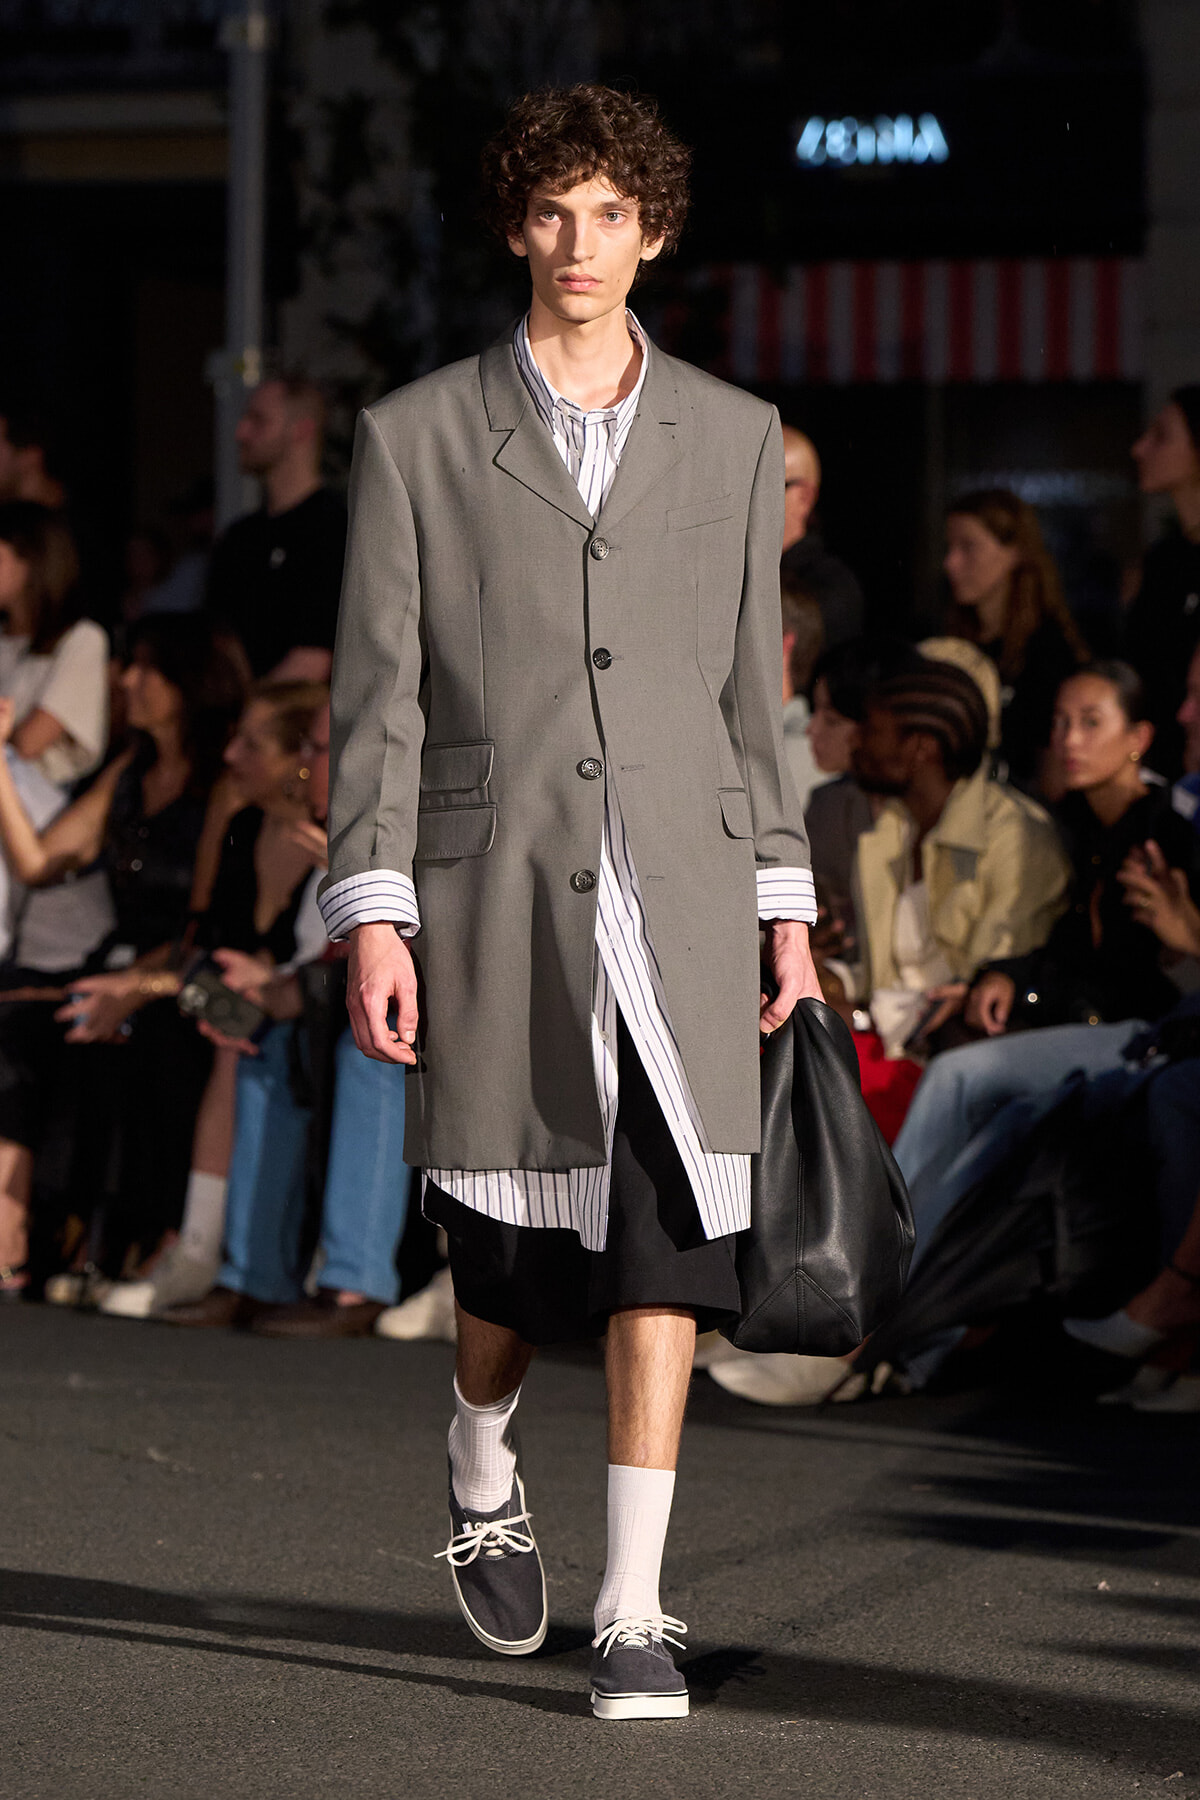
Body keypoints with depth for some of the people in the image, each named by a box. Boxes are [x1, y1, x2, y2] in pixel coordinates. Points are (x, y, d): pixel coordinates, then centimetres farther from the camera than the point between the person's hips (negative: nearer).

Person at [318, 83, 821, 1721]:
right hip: (498, 905, -1)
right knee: (516, 1261, 4)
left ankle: (636, 1616, -5)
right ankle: (482, 1475, 38)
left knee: (664, 1245, -8)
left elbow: (751, 685, 14)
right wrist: (371, 916, -5)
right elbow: (377, 695, 2)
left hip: (682, 894, 1)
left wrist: (786, 899, 11)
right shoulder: (415, 437, 4)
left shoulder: (733, 436, 10)